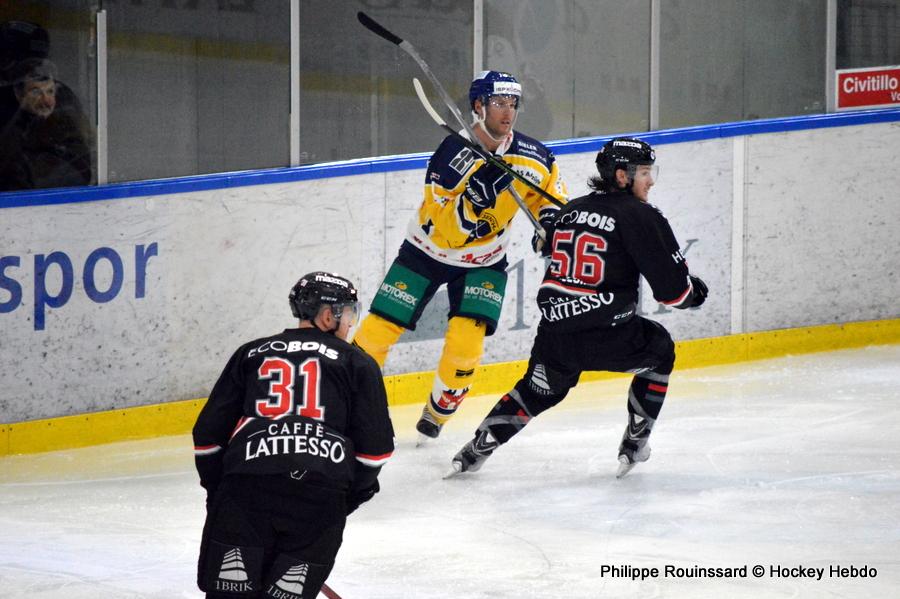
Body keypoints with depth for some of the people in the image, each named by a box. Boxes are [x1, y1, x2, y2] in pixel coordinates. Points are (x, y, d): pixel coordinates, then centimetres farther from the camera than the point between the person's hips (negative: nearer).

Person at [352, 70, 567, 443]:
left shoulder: (531, 156, -14)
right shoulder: (450, 156, -26)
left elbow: (551, 186, 7)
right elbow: (449, 230, -28)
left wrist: (550, 218, -12)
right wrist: (473, 197, -44)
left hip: (483, 262, 2)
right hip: (427, 251, -2)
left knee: (466, 341, -16)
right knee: (379, 328, -5)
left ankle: (437, 414, 7)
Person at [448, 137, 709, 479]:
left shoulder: (572, 210, 15)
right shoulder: (640, 217, -5)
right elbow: (672, 286, -7)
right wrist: (694, 292, 14)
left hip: (554, 334, 5)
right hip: (606, 335, -5)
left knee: (538, 391, 29)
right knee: (659, 351, 23)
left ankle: (477, 448, 23)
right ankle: (634, 445, 23)